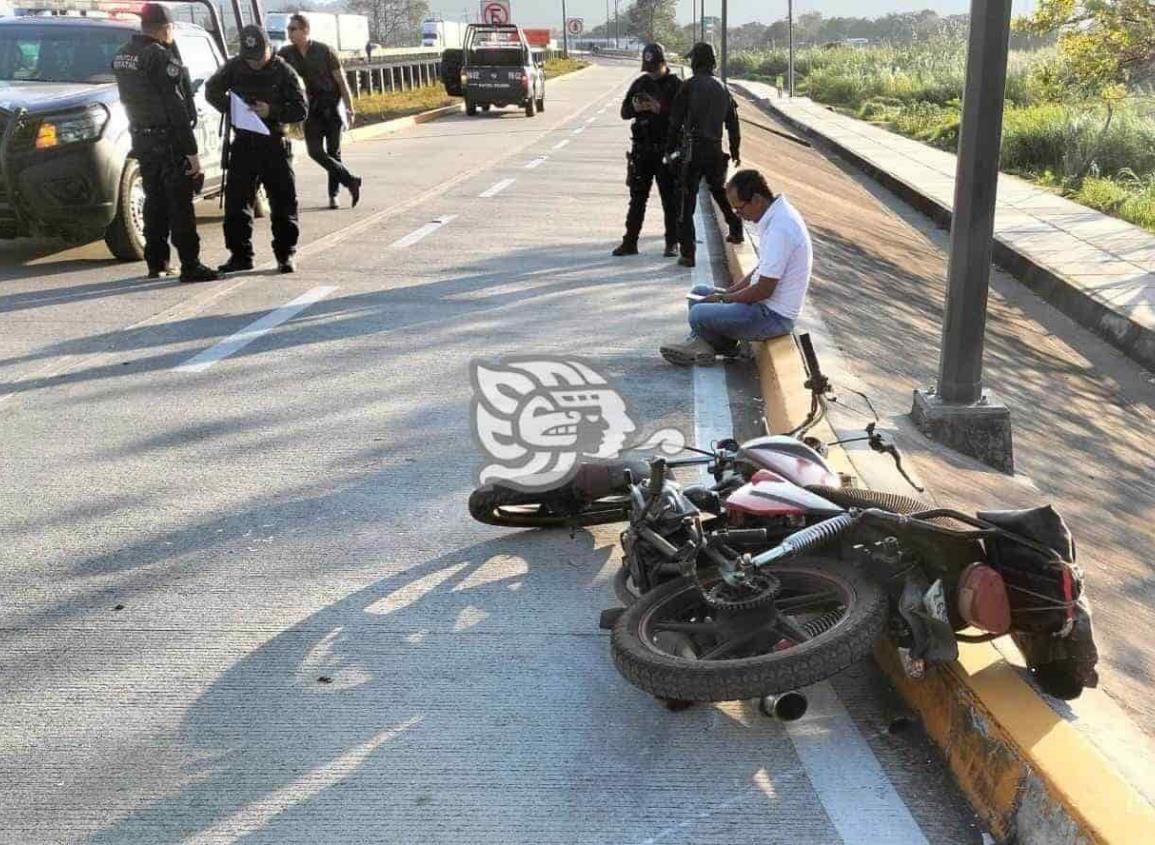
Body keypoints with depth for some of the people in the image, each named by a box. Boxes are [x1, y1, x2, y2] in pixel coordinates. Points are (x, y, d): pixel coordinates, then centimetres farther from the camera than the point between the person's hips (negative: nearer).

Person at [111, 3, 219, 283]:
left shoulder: (122, 56, 8)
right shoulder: (160, 56, -17)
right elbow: (176, 107, -19)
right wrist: (192, 150, -18)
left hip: (141, 139, 8)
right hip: (168, 140, -8)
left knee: (154, 201, 14)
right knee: (180, 204, -5)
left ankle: (156, 263, 18)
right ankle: (190, 266, -4)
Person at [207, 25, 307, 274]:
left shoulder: (283, 72, -4)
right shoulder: (233, 67, 4)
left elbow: (301, 110, -5)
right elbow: (212, 90, 14)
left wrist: (272, 111, -20)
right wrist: (232, 108, -5)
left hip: (274, 144, -2)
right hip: (243, 144, 3)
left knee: (283, 202, 0)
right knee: (236, 202, 2)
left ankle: (286, 254, 10)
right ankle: (240, 255, 11)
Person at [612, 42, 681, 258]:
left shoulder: (675, 85, -3)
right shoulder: (640, 83, 10)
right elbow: (624, 112, 10)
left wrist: (660, 109, -23)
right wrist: (635, 107, -12)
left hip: (666, 150, -4)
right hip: (641, 149, 4)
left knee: (670, 199, 2)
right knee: (637, 197, 8)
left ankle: (672, 243, 10)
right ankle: (630, 242, 13)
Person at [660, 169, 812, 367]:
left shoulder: (780, 229, -26)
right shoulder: (775, 216, 6)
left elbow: (764, 289, -24)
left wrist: (724, 298, -10)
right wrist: (728, 291, 9)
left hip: (774, 315, -11)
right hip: (767, 304, 11)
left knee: (699, 314, -21)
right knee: (699, 292, 18)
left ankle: (726, 345, 7)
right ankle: (698, 343, 2)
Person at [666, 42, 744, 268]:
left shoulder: (689, 86, -7)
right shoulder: (722, 88, 9)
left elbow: (676, 121, -8)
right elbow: (733, 123, 15)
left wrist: (671, 149, 0)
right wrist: (735, 152, 26)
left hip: (693, 149, -5)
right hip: (715, 148, 5)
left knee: (687, 200, -3)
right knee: (719, 191, 29)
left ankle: (688, 253, -6)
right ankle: (736, 230, 37)